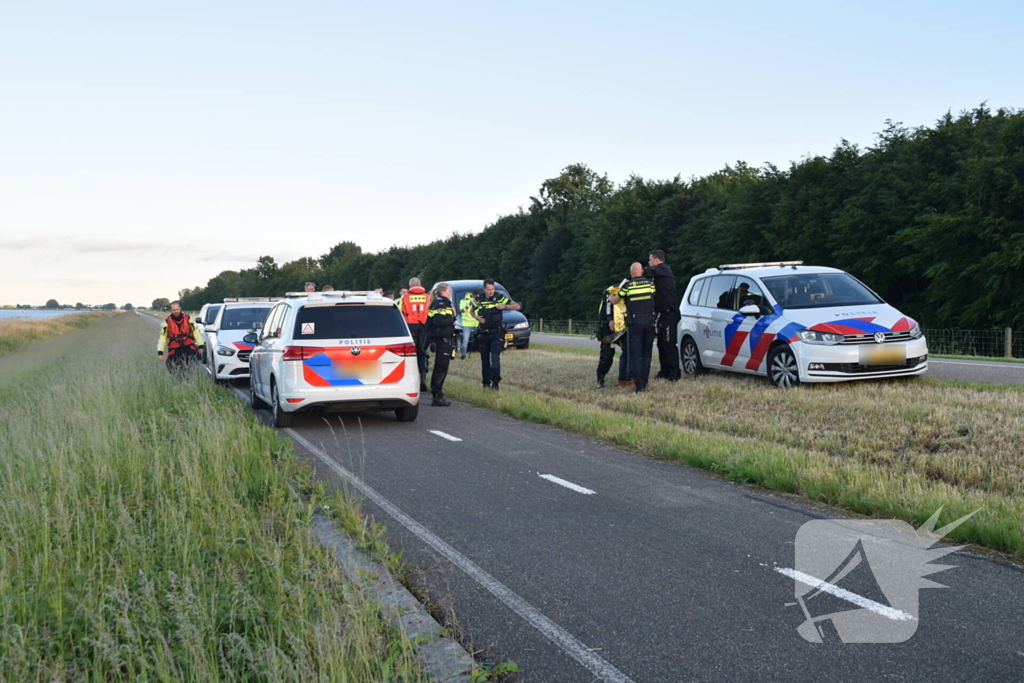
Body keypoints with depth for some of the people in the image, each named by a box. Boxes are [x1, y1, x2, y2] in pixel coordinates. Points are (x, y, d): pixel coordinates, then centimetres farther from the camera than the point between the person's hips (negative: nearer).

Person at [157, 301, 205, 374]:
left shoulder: (188, 318, 2)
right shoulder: (167, 322, 1)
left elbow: (196, 332, 7)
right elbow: (162, 338, 1)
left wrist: (200, 346, 3)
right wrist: (160, 352, -5)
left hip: (189, 346, 0)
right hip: (175, 349, 0)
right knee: (176, 372, -2)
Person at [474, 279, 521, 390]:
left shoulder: (500, 297, -6)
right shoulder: (479, 299, 3)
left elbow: (517, 306, -4)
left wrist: (505, 306, -21)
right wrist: (477, 317, -1)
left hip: (496, 333, -4)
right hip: (483, 333, 4)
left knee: (495, 357, -18)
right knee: (484, 359, 9)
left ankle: (495, 382, -19)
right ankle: (486, 382, 20)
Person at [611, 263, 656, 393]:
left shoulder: (628, 286, -3)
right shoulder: (650, 284, 3)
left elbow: (614, 301, 7)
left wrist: (611, 296, 29)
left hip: (635, 322, -2)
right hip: (649, 321, 2)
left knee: (635, 354, 0)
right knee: (646, 353, 12)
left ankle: (639, 385, -9)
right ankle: (644, 384, 11)